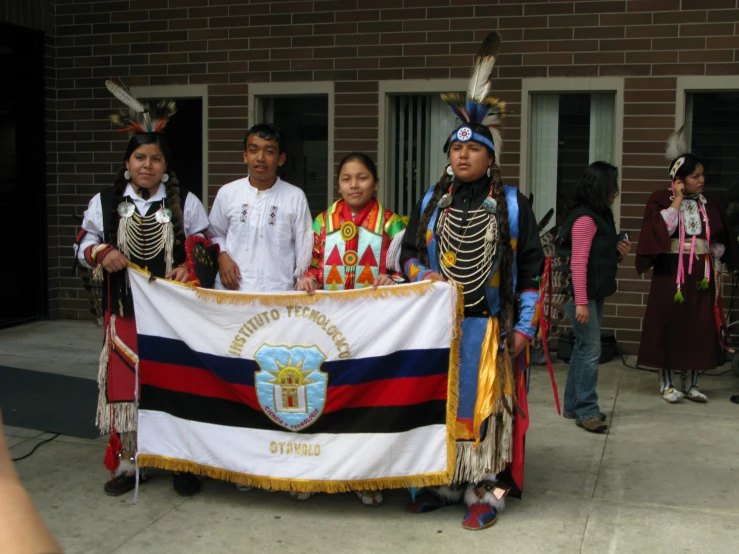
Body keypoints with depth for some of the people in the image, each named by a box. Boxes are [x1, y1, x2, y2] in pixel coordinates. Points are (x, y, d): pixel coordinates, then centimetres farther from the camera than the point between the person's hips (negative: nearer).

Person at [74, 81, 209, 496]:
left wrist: (189, 266, -13)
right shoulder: (105, 202, 3)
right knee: (126, 385, 4)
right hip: (125, 311, 1)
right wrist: (102, 254, -15)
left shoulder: (185, 202, 2)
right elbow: (84, 244, 7)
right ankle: (127, 463, 19)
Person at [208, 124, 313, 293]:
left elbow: (304, 244, 5)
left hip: (278, 292, -1)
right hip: (232, 290, 1)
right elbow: (215, 234, 16)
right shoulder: (227, 192, 6)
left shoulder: (295, 197, 1)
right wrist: (222, 256, -2)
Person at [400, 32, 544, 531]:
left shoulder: (512, 203, 1)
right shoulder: (431, 202, 9)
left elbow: (531, 267, 1)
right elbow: (409, 252, 14)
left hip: (489, 327, -3)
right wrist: (427, 275, -9)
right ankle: (444, 482, 21)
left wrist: (525, 326, -4)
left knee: (485, 406, -1)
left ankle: (486, 490, 11)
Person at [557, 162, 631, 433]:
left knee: (583, 349, 12)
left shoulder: (600, 215, 14)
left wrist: (619, 252, 2)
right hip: (581, 293, -9)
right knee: (591, 351, -7)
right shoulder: (585, 218, -15)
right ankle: (586, 411, -1)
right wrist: (581, 302, -23)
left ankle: (573, 406, 20)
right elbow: (578, 263, -20)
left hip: (595, 293, 9)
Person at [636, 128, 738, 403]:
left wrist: (715, 265, 6)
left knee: (699, 327, 4)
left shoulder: (709, 202, 7)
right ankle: (668, 383, 11)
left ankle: (690, 383, 15)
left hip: (702, 273, 4)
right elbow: (660, 230, -18)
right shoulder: (661, 199, -4)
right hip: (671, 271, -4)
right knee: (670, 324, 0)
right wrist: (677, 201, -16)